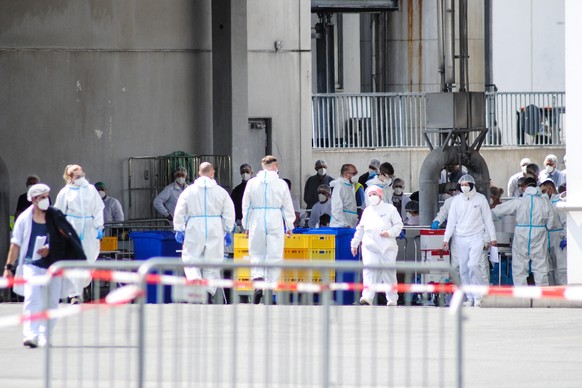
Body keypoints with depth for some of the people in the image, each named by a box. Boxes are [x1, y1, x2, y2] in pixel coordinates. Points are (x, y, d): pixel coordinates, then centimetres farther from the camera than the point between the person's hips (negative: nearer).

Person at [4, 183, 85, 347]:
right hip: (32, 265, -2)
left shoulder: (55, 217, 5)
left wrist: (49, 249, -8)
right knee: (32, 299, -19)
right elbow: (15, 245, 5)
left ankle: (44, 337, 17)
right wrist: (9, 267, 2)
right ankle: (31, 335, -27)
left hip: (53, 265, 3)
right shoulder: (24, 218, 2)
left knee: (51, 302, 4)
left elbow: (63, 240, 9)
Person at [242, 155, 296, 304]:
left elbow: (246, 206, 5)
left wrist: (247, 225, 15)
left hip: (257, 221, 1)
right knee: (274, 256, 3)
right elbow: (288, 207, 4)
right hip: (275, 222, -1)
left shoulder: (252, 183, 1)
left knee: (257, 254, 8)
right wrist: (289, 226, 14)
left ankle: (257, 278, -17)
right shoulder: (281, 184, -2)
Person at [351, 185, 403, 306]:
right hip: (370, 246, 2)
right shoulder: (367, 211, 18)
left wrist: (389, 233, -13)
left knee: (389, 272, 2)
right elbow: (360, 229, 25)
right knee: (369, 271, -12)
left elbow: (398, 225, 3)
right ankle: (367, 297, -22)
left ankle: (392, 299, 13)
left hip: (387, 247, -2)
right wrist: (355, 243, 23)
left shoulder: (390, 209, 5)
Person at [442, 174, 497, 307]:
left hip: (476, 237, -3)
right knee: (464, 269, 2)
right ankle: (470, 298, 10)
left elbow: (488, 219, 4)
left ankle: (478, 296, -6)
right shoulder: (457, 200, 6)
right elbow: (451, 220, 7)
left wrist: (492, 237, 2)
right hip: (460, 238, 3)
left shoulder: (480, 199, 1)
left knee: (473, 265, -18)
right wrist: (446, 238, 2)